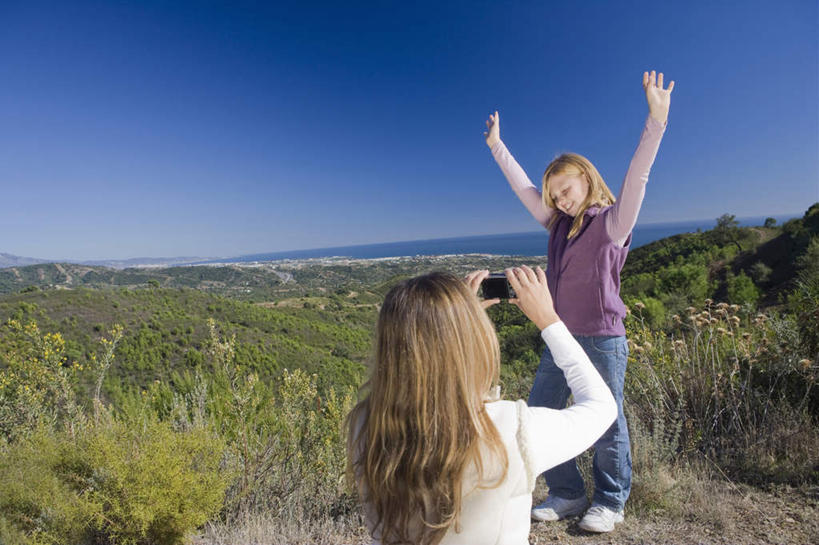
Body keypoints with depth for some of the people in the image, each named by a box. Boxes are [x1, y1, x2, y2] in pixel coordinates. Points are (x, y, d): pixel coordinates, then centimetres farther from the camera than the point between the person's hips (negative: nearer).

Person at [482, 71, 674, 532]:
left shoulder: (613, 221, -4)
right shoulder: (560, 225, 11)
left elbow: (638, 178, -19)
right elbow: (523, 188, 16)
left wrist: (656, 120, -29)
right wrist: (497, 146, 19)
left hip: (603, 340, -6)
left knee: (606, 424, 6)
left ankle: (611, 502, 29)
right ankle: (567, 495, 25)